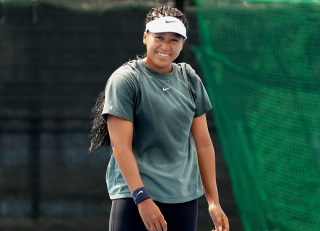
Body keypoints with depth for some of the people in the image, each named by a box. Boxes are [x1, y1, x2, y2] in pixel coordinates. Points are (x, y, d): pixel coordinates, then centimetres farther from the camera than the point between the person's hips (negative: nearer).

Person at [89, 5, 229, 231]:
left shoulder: (190, 80, 11)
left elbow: (203, 143, 13)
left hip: (185, 197, 5)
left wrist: (213, 201, 9)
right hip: (134, 195, -5)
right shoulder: (125, 79, -6)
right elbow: (121, 146, -12)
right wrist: (142, 198, -20)